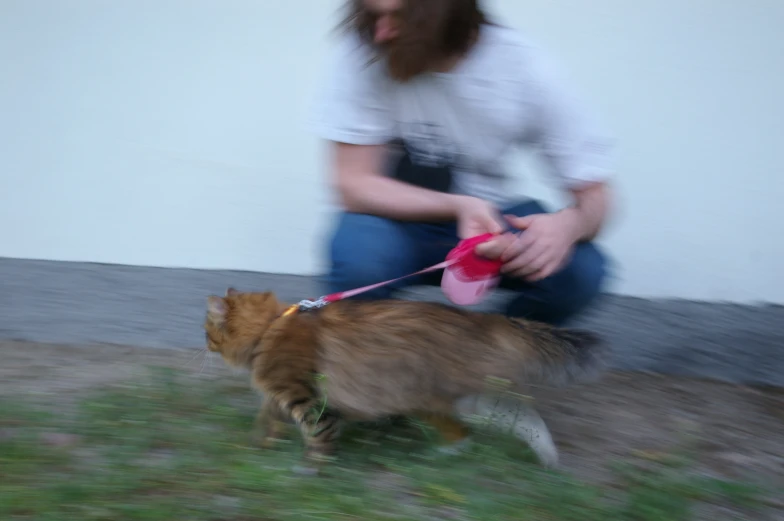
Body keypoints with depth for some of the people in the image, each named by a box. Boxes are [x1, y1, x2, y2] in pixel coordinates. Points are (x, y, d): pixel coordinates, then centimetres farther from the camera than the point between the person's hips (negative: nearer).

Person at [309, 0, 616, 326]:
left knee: (581, 270, -26)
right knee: (357, 259, -33)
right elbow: (353, 184, -19)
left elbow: (592, 197, -13)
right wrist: (458, 207, -34)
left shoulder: (524, 67, -18)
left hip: (492, 221, 1)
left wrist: (568, 224, -38)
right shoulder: (363, 53, -21)